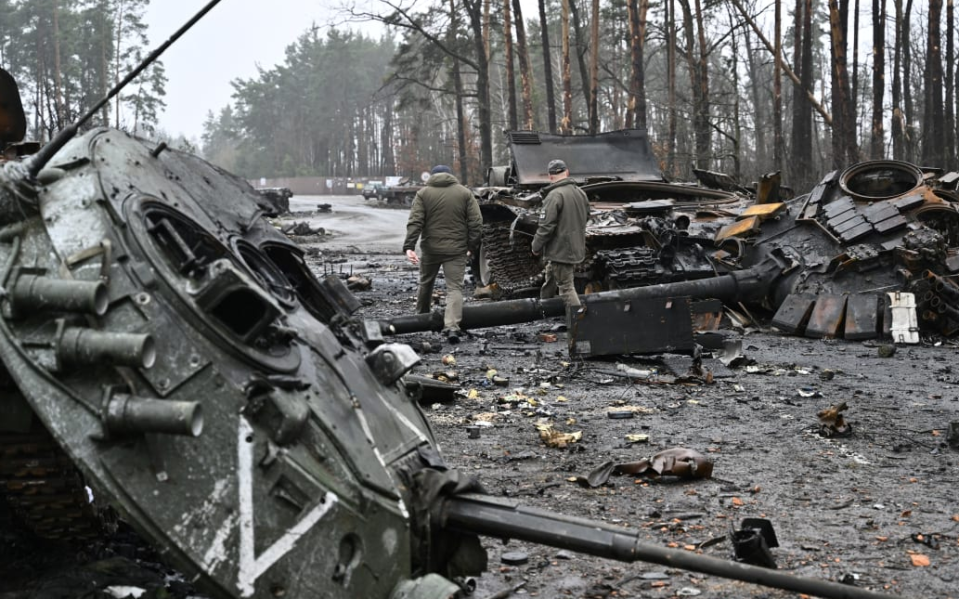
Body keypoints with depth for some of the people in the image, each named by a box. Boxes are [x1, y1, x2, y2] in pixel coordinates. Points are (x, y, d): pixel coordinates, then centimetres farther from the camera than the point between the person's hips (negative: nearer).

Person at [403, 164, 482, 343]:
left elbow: (415, 222, -9)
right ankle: (452, 326, -20)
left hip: (431, 248, 1)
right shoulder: (465, 193, 4)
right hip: (457, 250, -1)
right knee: (455, 287, -2)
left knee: (426, 283, 21)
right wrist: (473, 246, 6)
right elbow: (476, 222, -2)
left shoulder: (423, 193, 2)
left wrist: (409, 247, -14)